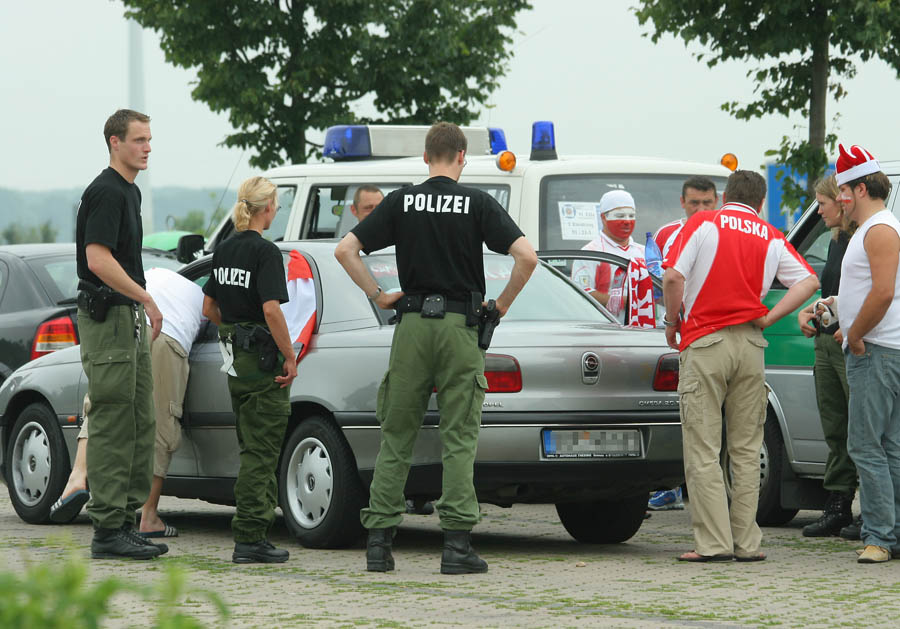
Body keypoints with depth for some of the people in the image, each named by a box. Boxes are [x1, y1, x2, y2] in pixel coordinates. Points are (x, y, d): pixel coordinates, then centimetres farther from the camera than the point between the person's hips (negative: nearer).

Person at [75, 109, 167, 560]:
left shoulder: (129, 191, 18)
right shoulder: (105, 192, -13)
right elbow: (98, 260, -22)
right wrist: (147, 299, -19)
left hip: (130, 319, 10)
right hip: (107, 317, -10)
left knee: (139, 426, 10)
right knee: (112, 426, -9)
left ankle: (125, 523, 13)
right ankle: (108, 529, -8)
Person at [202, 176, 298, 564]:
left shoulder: (224, 250, 10)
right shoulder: (265, 252, -14)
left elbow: (209, 307, 16)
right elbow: (271, 309, -23)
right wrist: (290, 357, -16)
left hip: (235, 358, 8)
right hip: (262, 361, -8)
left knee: (255, 450, 15)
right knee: (260, 452, -4)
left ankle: (253, 535, 18)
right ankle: (249, 539, -4)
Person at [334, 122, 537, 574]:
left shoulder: (401, 202, 4)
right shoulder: (478, 204, -1)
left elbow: (345, 250, 1)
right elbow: (526, 257, -9)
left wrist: (377, 295, 9)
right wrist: (503, 303, 4)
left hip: (412, 324, 2)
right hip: (459, 326, -2)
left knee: (396, 438, 7)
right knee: (459, 439, 1)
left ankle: (379, 540, 4)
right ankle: (456, 544, -4)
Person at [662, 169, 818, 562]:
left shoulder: (703, 224, -2)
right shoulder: (771, 238, 9)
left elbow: (673, 277, -12)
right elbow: (808, 281, 1)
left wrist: (673, 322, 2)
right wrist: (768, 318, 2)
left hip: (704, 342, -3)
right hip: (750, 345, 3)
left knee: (703, 449, -1)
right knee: (746, 449, 10)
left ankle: (713, 543, -6)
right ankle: (746, 544, 8)